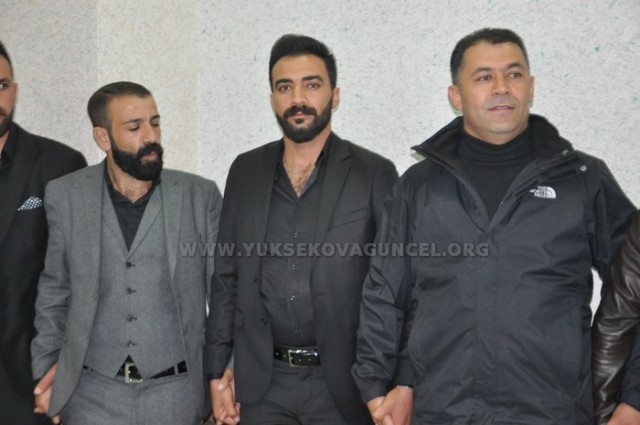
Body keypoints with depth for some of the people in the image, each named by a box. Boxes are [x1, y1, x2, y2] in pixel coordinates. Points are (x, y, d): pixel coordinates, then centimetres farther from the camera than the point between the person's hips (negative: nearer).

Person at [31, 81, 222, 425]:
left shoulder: (201, 196, -5)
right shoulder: (66, 196, -2)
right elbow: (55, 290, 9)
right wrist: (47, 367, 6)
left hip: (176, 392, 0)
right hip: (92, 393, 1)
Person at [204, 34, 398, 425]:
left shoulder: (374, 174, -6)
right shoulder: (246, 171, 4)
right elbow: (226, 277, 7)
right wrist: (218, 371, 5)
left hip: (345, 382, -2)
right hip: (261, 384, 3)